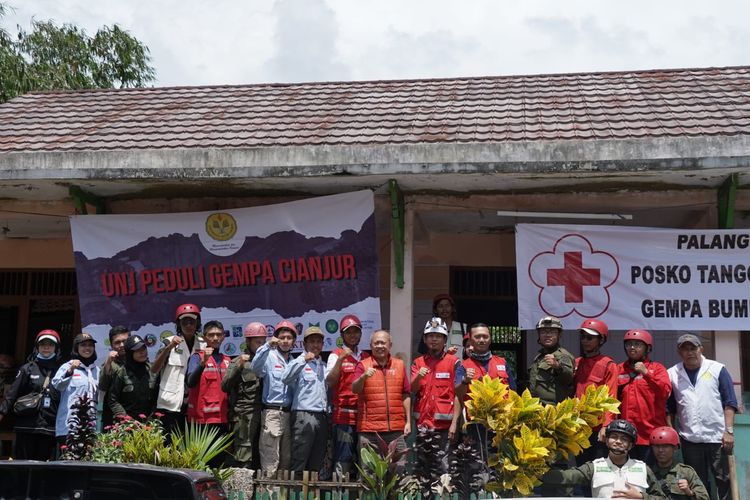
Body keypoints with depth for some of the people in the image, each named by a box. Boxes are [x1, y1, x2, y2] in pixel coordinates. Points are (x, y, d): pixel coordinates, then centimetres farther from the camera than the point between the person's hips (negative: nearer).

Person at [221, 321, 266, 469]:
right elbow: (225, 386, -6)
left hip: (263, 414, 5)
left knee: (258, 458, 6)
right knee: (244, 459, -7)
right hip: (244, 415, -5)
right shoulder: (238, 362, 5)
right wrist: (238, 367, -15)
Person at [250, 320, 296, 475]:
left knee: (287, 460, 11)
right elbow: (255, 367, -21)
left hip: (289, 413, 6)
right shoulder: (270, 357, 0)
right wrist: (267, 345, -27)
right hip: (272, 412, -6)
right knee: (270, 462, -7)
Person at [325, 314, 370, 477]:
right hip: (344, 415, -5)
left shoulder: (367, 358, 17)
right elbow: (330, 382, -10)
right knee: (342, 459, -7)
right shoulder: (336, 355, 4)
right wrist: (341, 359, -17)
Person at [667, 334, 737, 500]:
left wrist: (729, 431, -8)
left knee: (724, 480, 2)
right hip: (689, 439, 2)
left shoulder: (718, 369, 0)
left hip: (718, 437, -2)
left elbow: (729, 403, -2)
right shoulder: (671, 374, 5)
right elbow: (669, 408, 8)